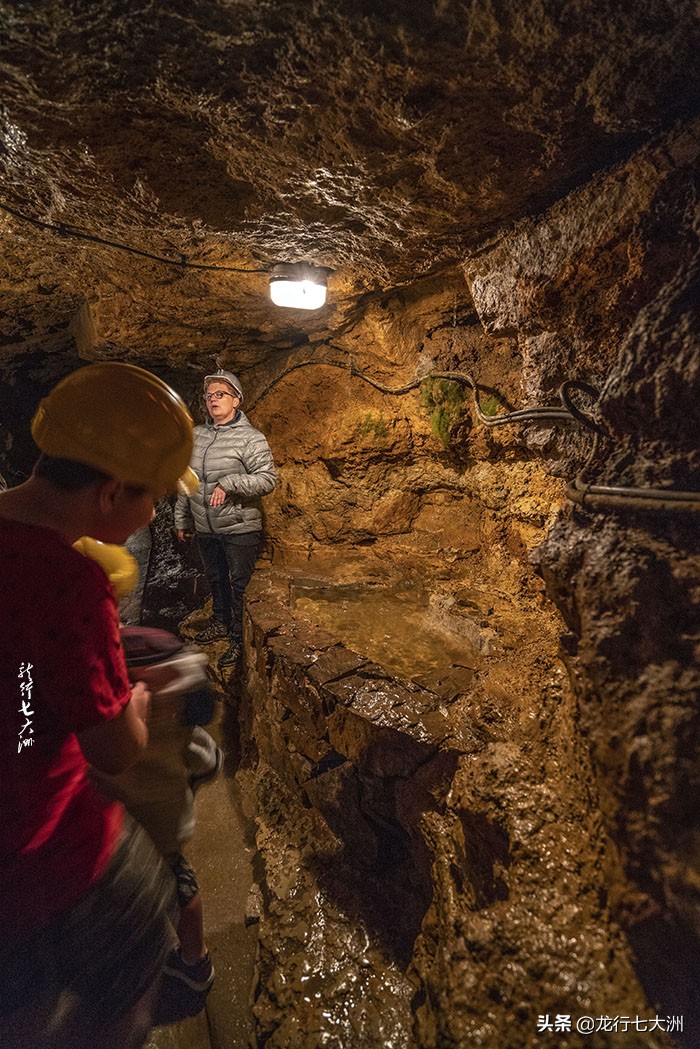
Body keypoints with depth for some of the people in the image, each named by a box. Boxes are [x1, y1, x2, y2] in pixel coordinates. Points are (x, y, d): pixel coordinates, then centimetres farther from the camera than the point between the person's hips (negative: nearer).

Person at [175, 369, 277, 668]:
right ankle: (221, 622, 45)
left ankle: (240, 639, 22)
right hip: (205, 529, 6)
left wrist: (228, 484, -28)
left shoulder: (250, 438, -12)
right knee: (215, 579, 23)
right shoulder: (196, 435, 7)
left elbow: (267, 479, -19)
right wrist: (181, 519, 17)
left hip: (240, 529, -6)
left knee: (240, 586, 5)